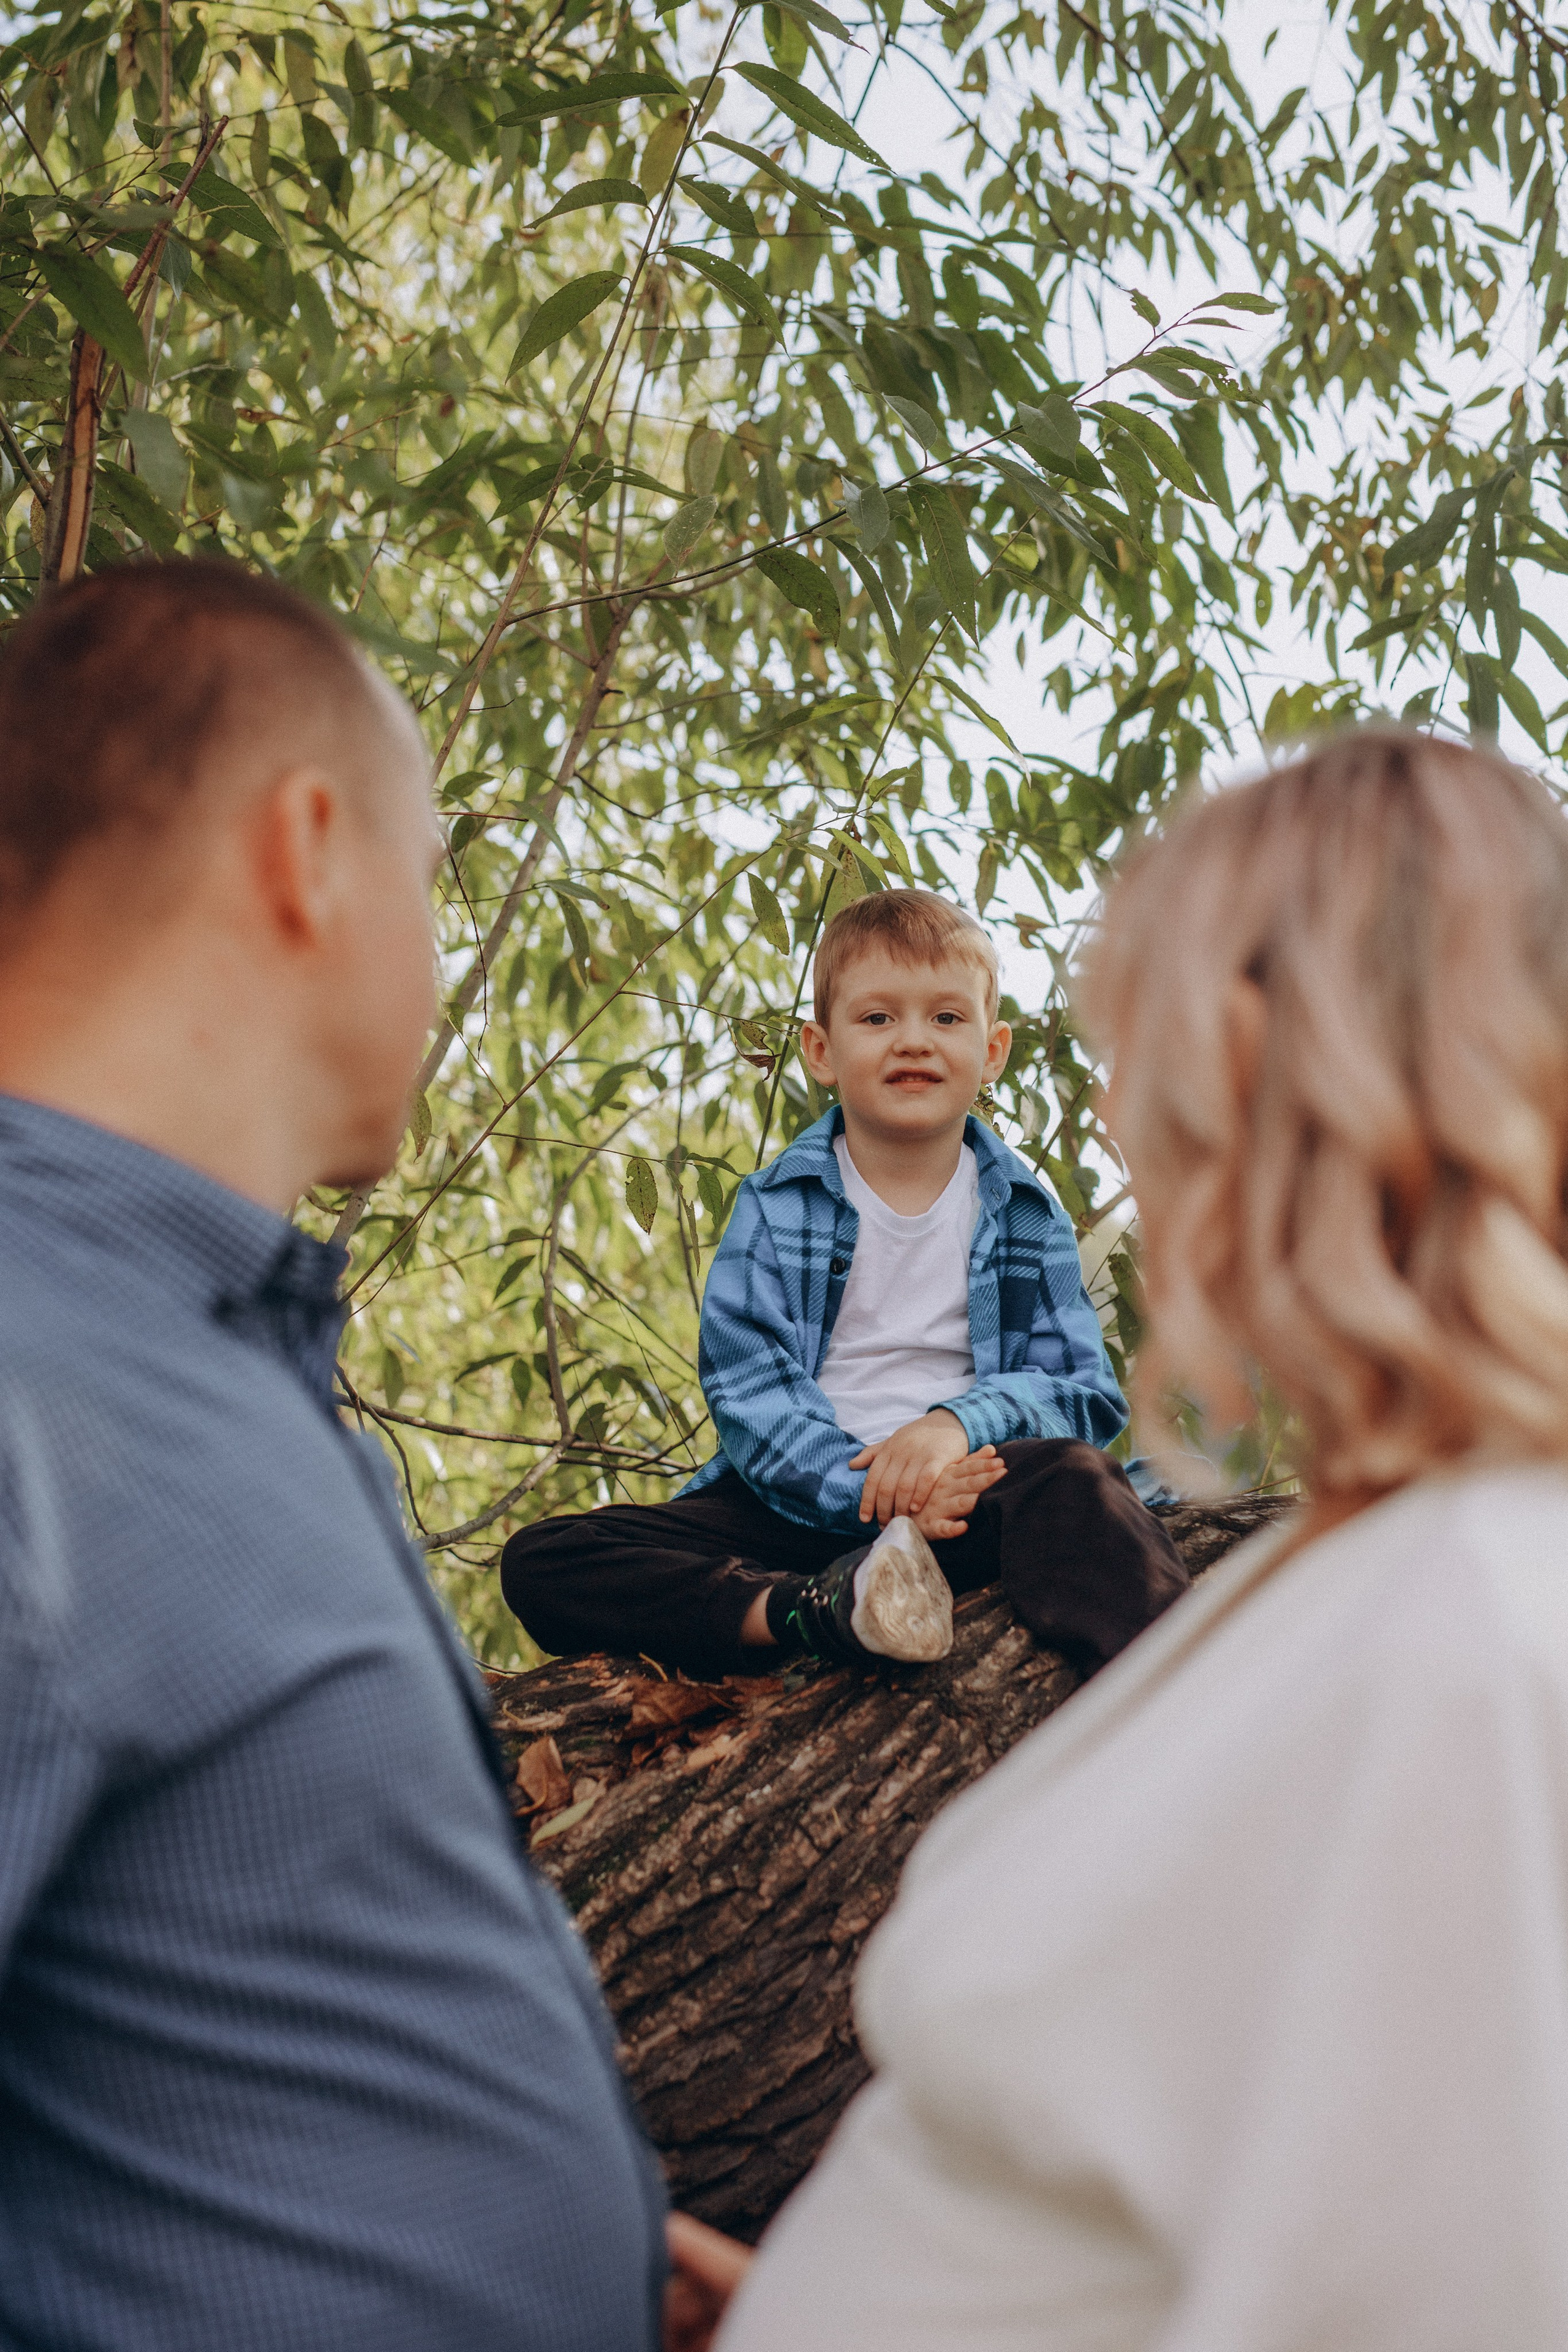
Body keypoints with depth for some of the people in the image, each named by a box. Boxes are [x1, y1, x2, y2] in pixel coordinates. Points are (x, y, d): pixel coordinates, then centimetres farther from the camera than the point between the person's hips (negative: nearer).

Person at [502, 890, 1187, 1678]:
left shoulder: (1025, 1215, 10)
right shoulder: (775, 1208, 6)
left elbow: (1086, 1395, 4)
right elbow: (747, 1395, -5)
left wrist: (961, 1420, -18)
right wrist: (866, 1486, -23)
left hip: (961, 1495, 0)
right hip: (801, 1499, 1)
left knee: (1069, 1472, -34)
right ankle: (813, 1612, -41)